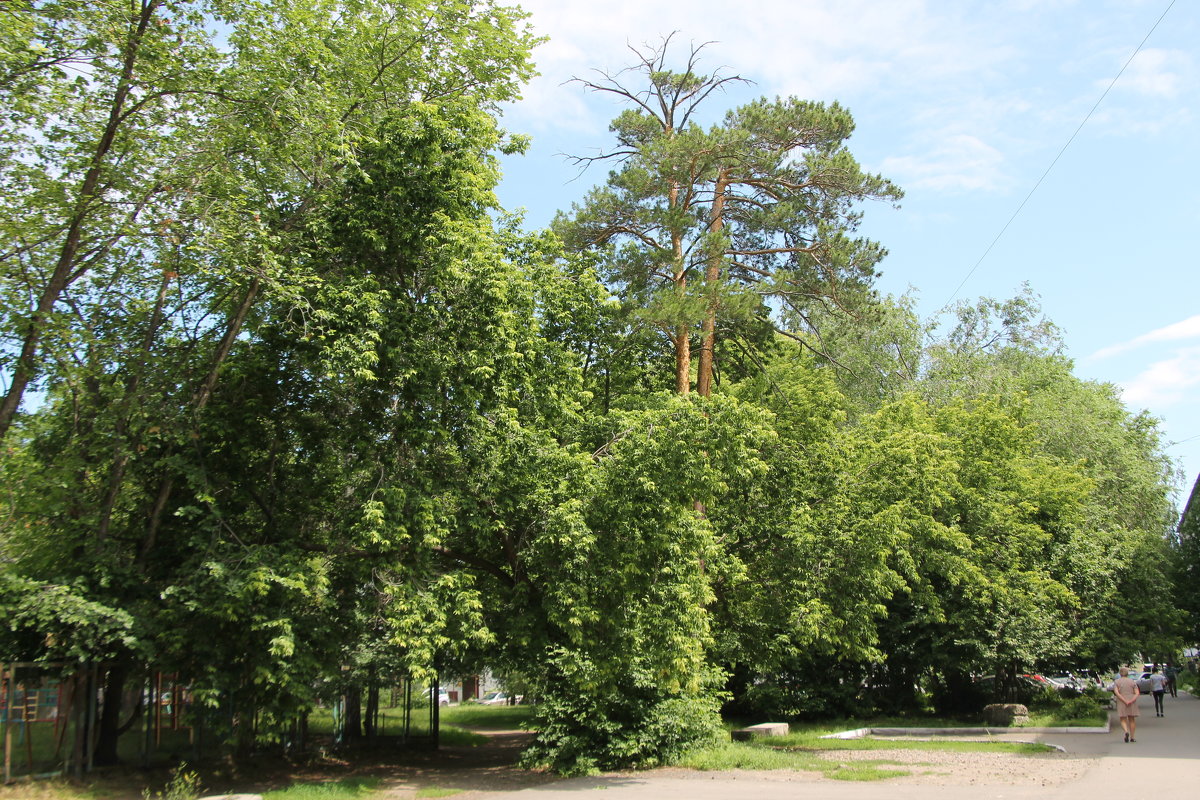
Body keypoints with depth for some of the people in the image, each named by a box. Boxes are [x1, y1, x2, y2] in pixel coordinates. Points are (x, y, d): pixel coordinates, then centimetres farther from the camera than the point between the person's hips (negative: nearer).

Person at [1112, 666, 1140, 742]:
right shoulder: (1132, 681, 4)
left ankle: (1126, 731, -23)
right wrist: (1131, 701, -15)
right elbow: (1137, 693, -6)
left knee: (1123, 720, 4)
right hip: (1132, 703, 2)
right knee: (1132, 720, 12)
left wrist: (1125, 701, -17)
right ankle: (1132, 737, 11)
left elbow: (1116, 693, -14)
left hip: (1121, 702, -2)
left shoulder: (1116, 682, 0)